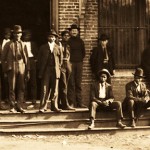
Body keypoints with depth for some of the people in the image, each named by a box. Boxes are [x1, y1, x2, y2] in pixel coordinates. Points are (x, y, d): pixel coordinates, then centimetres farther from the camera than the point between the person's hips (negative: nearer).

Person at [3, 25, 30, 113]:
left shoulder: (23, 44, 10)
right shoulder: (9, 44, 3)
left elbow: (26, 58, 9)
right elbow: (4, 58, 3)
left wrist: (28, 71, 5)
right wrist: (5, 70, -3)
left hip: (22, 68, 2)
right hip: (12, 68, -2)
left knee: (21, 88, 4)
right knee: (12, 88, 1)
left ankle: (20, 106, 10)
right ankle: (12, 106, 6)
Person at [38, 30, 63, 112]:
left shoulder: (58, 48, 11)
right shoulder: (43, 47, 10)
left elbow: (60, 59, 13)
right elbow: (39, 59, 10)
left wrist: (58, 68, 5)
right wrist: (40, 71, 5)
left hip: (55, 71, 1)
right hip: (45, 71, -1)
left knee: (55, 90, 2)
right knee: (44, 90, -5)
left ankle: (54, 106, 10)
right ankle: (43, 107, -2)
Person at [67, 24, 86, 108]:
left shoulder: (80, 41, 13)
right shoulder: (68, 41, 3)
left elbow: (83, 52, 18)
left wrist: (80, 59, 9)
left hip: (79, 63, 3)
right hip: (70, 63, -3)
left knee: (78, 84, 4)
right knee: (71, 84, -5)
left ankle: (79, 102, 6)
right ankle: (71, 103, -4)